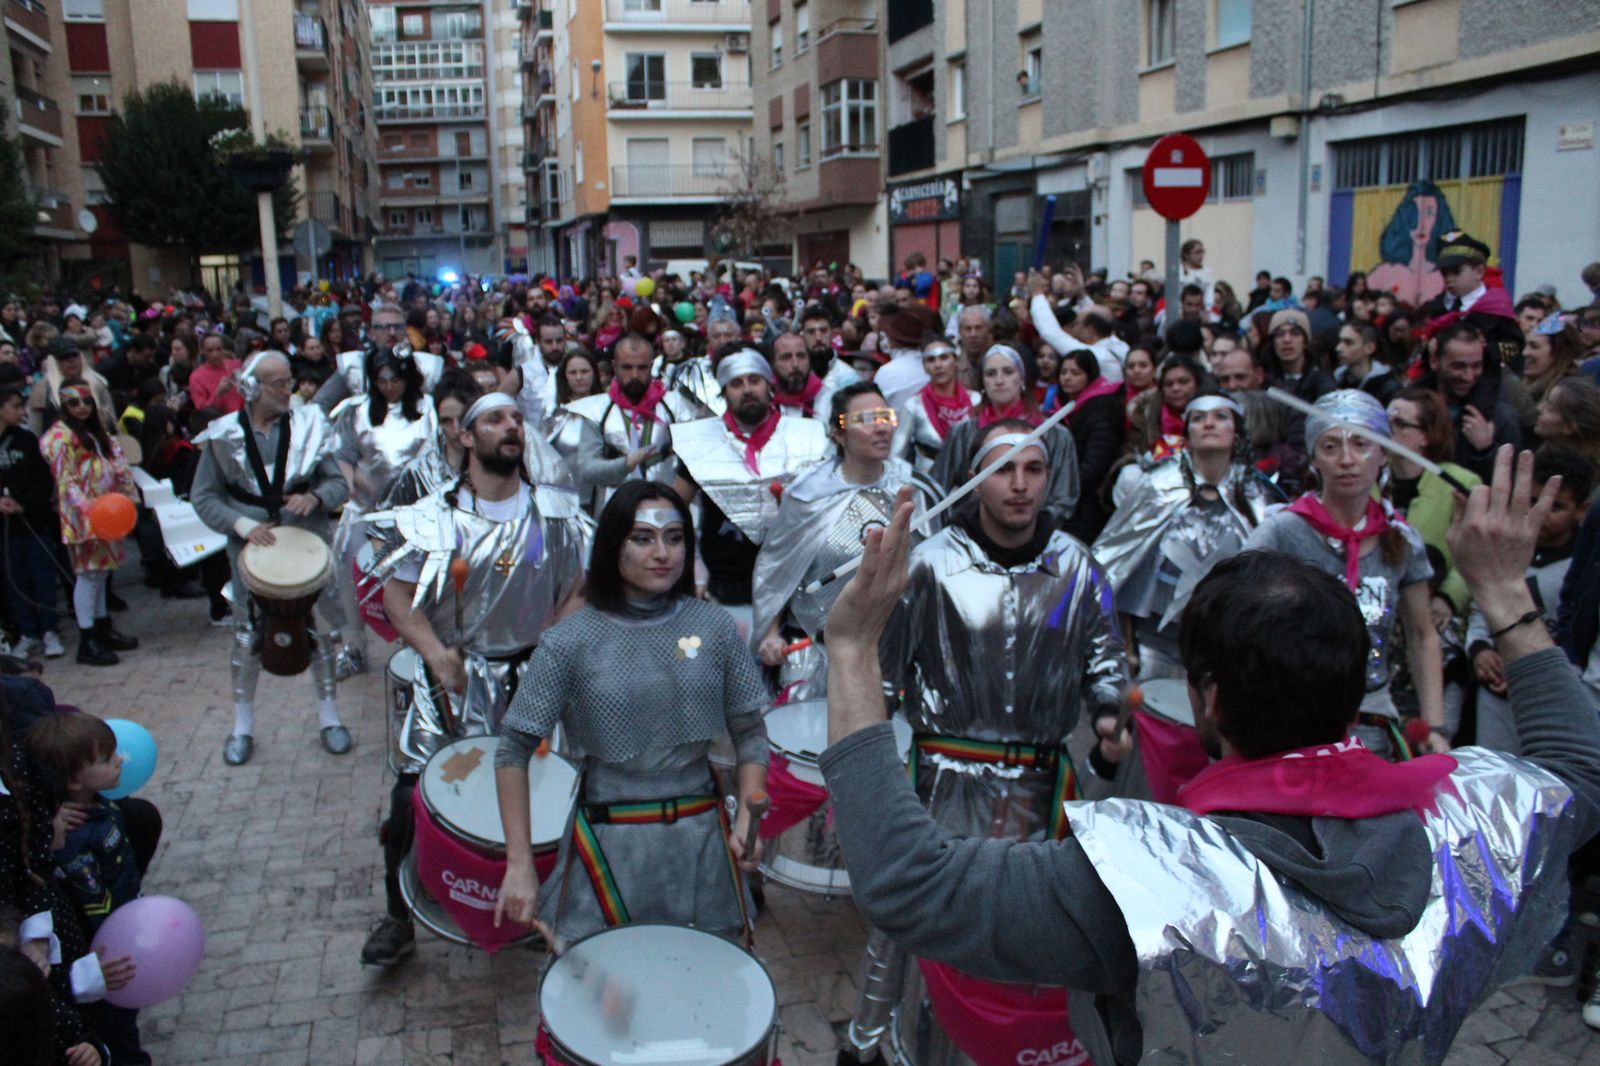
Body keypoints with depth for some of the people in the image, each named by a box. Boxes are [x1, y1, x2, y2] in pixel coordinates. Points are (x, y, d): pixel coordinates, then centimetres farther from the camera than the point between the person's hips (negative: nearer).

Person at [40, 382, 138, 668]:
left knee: (100, 570, 14)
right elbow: (65, 479, -16)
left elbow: (116, 467, 20)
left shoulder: (96, 432, 14)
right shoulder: (61, 436, -11)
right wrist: (87, 508, -26)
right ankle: (87, 642, -2)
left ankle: (103, 628, 23)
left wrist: (126, 497, 12)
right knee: (88, 572, -6)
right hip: (82, 515, -8)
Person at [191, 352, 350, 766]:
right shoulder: (223, 436, -4)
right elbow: (203, 497, -1)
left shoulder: (307, 425, -2)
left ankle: (329, 715, 26)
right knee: (248, 637, 8)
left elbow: (339, 483, 1)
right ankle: (242, 724, 26)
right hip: (252, 548, -1)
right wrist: (242, 524, -17)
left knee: (320, 630, 8)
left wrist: (315, 497, -21)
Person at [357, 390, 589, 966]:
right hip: (451, 678, -1)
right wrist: (436, 653, -15)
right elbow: (397, 592, -3)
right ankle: (398, 918, 18)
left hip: (531, 677, 1)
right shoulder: (432, 516, -1)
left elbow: (579, 592, 6)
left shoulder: (557, 514, 3)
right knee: (412, 794, -3)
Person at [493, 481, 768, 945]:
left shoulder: (714, 627, -1)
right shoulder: (570, 642, -7)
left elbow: (750, 732, 6)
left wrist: (747, 819, -7)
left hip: (701, 842, 2)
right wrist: (519, 865, -7)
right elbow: (513, 750, -4)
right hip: (610, 848, -2)